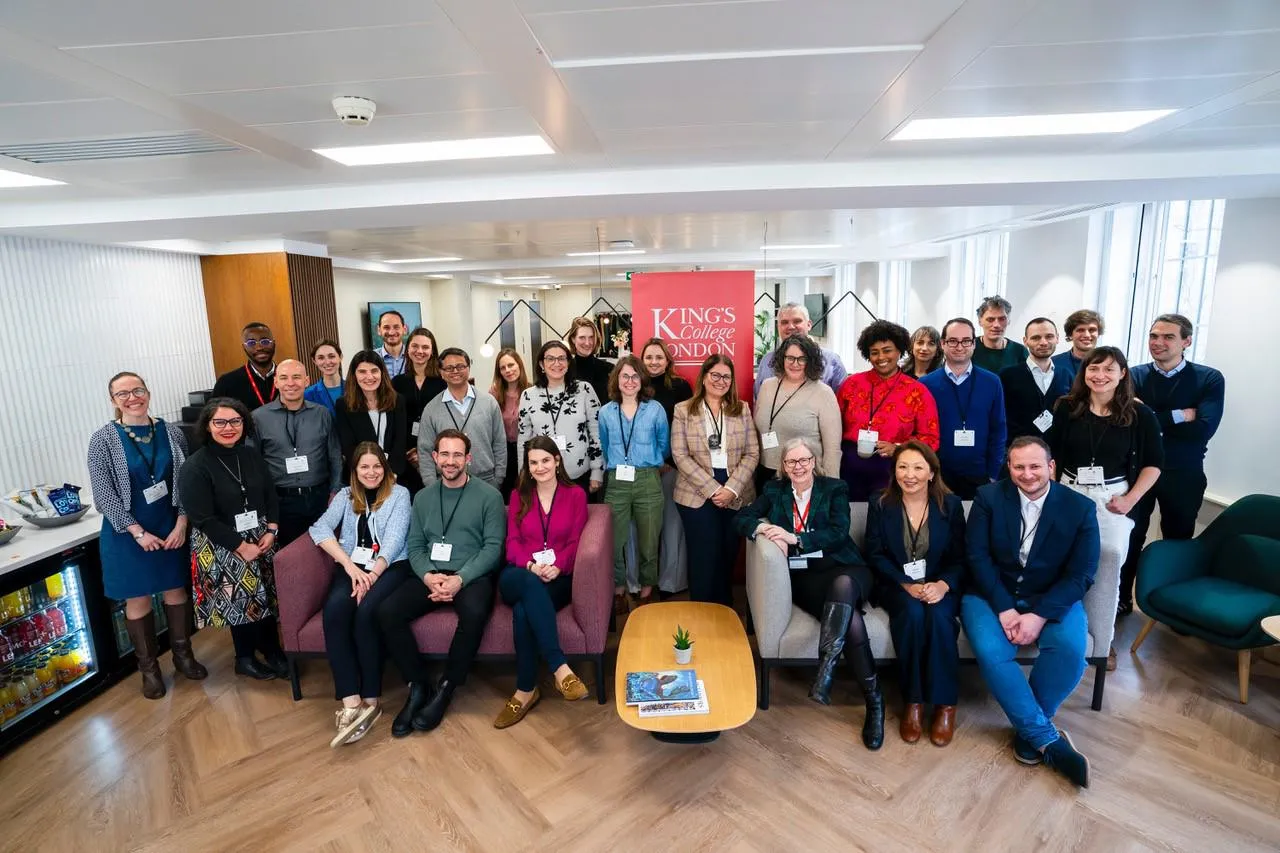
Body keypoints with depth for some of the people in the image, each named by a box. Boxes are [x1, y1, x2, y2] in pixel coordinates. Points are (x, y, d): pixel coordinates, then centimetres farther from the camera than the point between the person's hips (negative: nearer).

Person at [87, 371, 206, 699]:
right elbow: (104, 494, -11)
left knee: (177, 589, 13)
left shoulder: (171, 433, -2)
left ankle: (183, 653, 31)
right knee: (138, 598, 10)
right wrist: (138, 532, -14)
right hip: (127, 533, -2)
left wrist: (181, 524, -8)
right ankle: (148, 666, 26)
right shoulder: (103, 439, -9)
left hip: (172, 528, 2)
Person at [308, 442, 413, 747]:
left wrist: (372, 574, -19)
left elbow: (394, 539, -5)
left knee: (366, 611, -31)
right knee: (334, 610, -28)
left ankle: (370, 700, -21)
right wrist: (350, 566, -16)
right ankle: (351, 702, -31)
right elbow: (320, 528, 0)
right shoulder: (345, 495, 16)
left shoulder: (399, 494, 7)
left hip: (389, 566, -3)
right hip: (352, 567, 3)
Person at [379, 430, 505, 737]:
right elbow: (415, 547, 10)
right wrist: (428, 576, -11)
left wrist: (460, 579, -19)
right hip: (430, 576, 4)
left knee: (474, 613, -35)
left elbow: (493, 547, -7)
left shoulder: (489, 495, 0)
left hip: (472, 576, -4)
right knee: (387, 612, -21)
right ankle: (419, 685, -4)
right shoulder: (423, 497, 14)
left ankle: (446, 688, -10)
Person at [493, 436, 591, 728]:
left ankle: (526, 690, -21)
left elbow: (575, 542, 2)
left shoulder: (576, 495, 9)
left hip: (558, 578, -1)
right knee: (532, 584, -38)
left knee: (523, 611, -34)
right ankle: (560, 669, -41)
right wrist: (531, 565, -16)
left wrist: (557, 566, -19)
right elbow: (513, 542, 6)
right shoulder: (519, 496, 15)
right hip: (519, 576, 1)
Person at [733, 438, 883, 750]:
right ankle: (874, 701, -20)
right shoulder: (774, 490, 15)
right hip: (802, 577, 0)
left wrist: (794, 538, -17)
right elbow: (742, 518, 7)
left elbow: (839, 533, -5)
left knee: (843, 585, -40)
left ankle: (825, 669, -40)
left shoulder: (835, 488, 9)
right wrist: (765, 531, -15)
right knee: (850, 618, -30)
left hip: (842, 569, 0)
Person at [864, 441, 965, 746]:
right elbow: (875, 555, -3)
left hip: (940, 586, 1)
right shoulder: (880, 504, -1)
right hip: (896, 585, 0)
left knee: (939, 616, -31)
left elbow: (960, 557, 1)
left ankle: (945, 703, -14)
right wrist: (908, 585, -17)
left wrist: (943, 585, -19)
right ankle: (913, 701, -16)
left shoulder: (951, 504, 1)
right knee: (912, 613, -32)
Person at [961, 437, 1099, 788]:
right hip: (993, 594, 0)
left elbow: (1081, 574, -7)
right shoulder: (988, 497, -4)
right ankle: (1049, 740, -11)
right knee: (991, 651, -27)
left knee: (1071, 648, -28)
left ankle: (1029, 729, -5)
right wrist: (1004, 609, -18)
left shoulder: (1080, 508, -3)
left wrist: (1039, 615, -20)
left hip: (1053, 599, 1)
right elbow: (977, 557, -7)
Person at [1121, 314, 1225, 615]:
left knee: (1178, 541, 16)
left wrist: (1152, 421, -18)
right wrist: (1179, 416, -20)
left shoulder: (1209, 379, -6)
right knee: (1130, 538, 11)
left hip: (1184, 476, 0)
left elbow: (1204, 429, -19)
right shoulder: (1135, 376, -3)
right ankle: (1122, 598, 27)